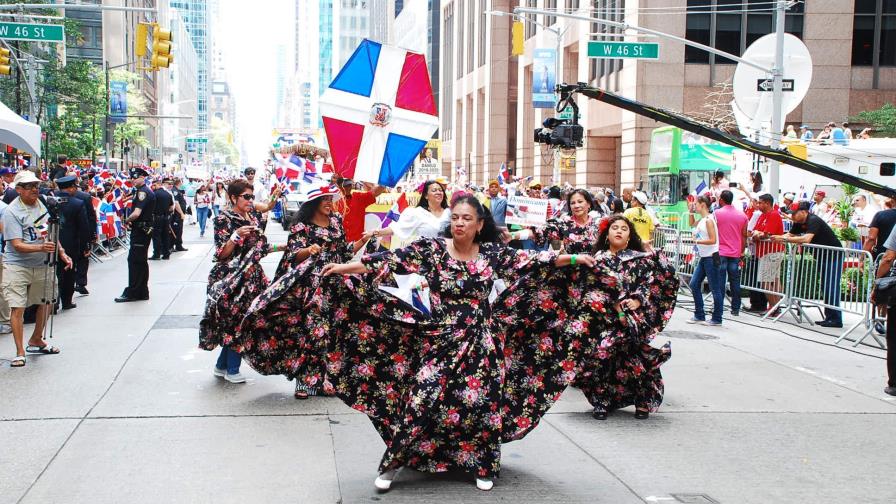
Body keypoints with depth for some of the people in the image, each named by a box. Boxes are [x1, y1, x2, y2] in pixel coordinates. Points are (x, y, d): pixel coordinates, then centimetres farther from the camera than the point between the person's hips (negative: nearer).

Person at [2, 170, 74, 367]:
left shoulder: (44, 206, 5)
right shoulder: (11, 211, -14)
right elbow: (17, 245, -20)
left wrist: (61, 253, 6)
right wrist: (41, 248, -33)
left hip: (42, 265, 6)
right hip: (17, 266, -6)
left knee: (46, 302, 16)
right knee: (17, 307, -8)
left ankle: (36, 341, 36)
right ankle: (20, 352, 0)